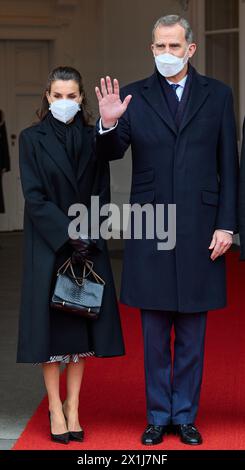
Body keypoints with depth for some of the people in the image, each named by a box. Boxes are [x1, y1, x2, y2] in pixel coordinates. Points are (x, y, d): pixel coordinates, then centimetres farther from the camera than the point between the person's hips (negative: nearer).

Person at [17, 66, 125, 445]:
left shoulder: (93, 139, 5)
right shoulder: (32, 139, -2)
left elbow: (102, 193, 3)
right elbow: (34, 196, -9)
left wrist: (89, 238, -10)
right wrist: (68, 235, -17)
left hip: (89, 247, 3)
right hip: (48, 245, -2)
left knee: (82, 326, 4)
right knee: (51, 325, 0)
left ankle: (73, 409, 11)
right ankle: (55, 409, 7)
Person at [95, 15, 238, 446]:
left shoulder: (217, 95, 4)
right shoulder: (133, 96, 3)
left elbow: (228, 166, 3)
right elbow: (111, 153, -5)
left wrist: (226, 225, -3)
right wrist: (108, 124, -27)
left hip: (200, 230, 0)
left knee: (192, 333, 8)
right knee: (154, 332, 8)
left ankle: (185, 415, 20)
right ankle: (158, 416, 20)